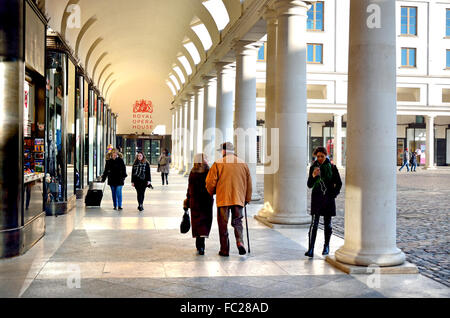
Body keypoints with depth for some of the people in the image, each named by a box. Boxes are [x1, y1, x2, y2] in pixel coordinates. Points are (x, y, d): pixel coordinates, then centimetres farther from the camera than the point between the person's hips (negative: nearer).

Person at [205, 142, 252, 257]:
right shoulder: (243, 164, 8)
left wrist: (211, 193, 16)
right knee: (237, 222, 14)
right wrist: (247, 199, 21)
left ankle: (224, 250, 9)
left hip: (223, 199, -3)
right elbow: (249, 184, 12)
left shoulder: (218, 164, -5)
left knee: (223, 225, 7)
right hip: (239, 199, 3)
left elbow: (210, 183, -4)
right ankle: (240, 242, -10)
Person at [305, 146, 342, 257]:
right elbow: (310, 185, -2)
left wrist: (333, 194, -3)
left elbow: (339, 183, 7)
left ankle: (326, 246, 25)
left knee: (328, 224, 9)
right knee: (314, 223, -8)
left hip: (328, 198, 0)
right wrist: (313, 176, -20)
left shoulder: (332, 167, 0)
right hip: (317, 198, 0)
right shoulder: (313, 167, 1)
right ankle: (310, 250, -12)